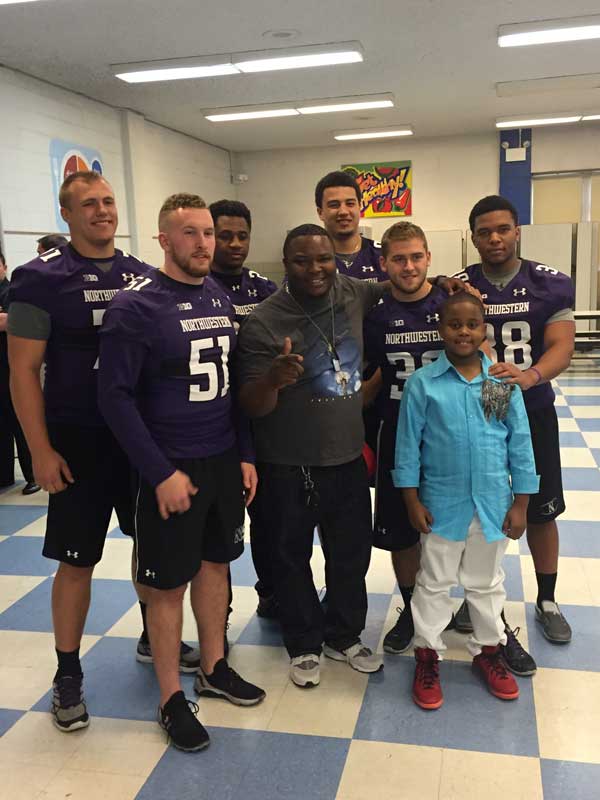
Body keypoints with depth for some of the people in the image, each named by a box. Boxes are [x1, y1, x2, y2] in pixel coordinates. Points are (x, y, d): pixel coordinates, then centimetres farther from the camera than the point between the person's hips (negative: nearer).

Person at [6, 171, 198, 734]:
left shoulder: (143, 276, 5)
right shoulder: (42, 279, -8)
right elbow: (23, 370, -9)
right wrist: (41, 452, -13)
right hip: (79, 441, -4)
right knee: (77, 560, 4)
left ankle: (153, 638, 39)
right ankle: (68, 675, 22)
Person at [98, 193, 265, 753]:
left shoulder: (221, 299, 6)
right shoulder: (134, 307, -13)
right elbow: (115, 396, -16)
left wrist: (245, 454, 7)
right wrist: (161, 473, -18)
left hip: (224, 460, 6)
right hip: (171, 468, -6)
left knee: (215, 563, 16)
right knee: (168, 582, 5)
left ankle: (213, 669, 35)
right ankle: (171, 699, 21)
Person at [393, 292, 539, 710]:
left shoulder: (504, 381, -5)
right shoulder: (422, 383, -10)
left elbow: (520, 444, -1)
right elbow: (408, 444, -6)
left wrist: (520, 503, -1)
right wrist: (412, 501, -6)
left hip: (493, 504, 2)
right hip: (441, 504, -2)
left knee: (486, 583, 20)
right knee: (434, 583, 14)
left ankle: (488, 650, 39)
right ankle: (428, 655, 30)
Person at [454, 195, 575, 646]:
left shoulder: (551, 283, -4)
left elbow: (561, 347, -11)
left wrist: (530, 375, -32)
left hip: (532, 411, 0)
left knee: (541, 510, 10)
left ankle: (547, 601, 30)